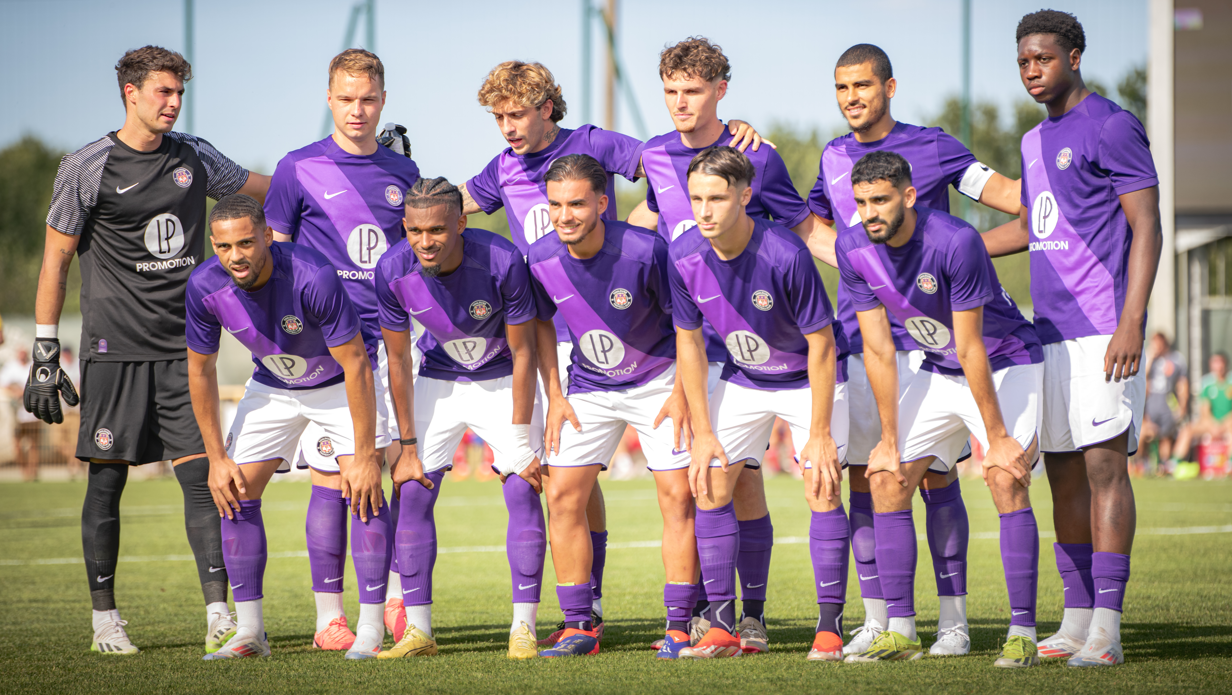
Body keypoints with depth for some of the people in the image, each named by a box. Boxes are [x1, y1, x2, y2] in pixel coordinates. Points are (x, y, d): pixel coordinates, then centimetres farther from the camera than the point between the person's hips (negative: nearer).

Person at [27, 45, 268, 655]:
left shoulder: (194, 158, 9)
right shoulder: (86, 170, -3)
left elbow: (269, 191, 23)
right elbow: (55, 261, 0)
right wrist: (45, 354, -3)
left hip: (182, 349, 3)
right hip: (114, 349, -3)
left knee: (201, 477, -5)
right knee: (107, 481, 1)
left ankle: (219, 617, -7)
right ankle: (105, 621, 11)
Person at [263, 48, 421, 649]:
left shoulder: (402, 173, 12)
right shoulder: (300, 170, 2)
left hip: (393, 342, 3)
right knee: (333, 478, -3)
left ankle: (397, 601, 8)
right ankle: (329, 618, 5)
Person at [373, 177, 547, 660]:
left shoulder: (502, 262, -30)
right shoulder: (394, 271, -22)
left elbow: (522, 353, -19)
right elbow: (397, 360, -9)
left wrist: (521, 442, -17)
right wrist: (408, 446, -7)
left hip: (502, 380, -2)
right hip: (439, 380, 2)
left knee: (523, 491, -12)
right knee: (413, 493, -7)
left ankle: (523, 629, -6)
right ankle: (418, 631, 0)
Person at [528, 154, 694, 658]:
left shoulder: (646, 251, -26)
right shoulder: (541, 259, -14)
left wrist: (681, 393, -12)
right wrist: (555, 396, 1)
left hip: (658, 380, -3)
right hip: (589, 387, 3)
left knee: (678, 496, -9)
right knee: (563, 497, -5)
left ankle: (679, 626, -2)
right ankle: (578, 628, 2)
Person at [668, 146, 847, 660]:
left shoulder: (785, 255, -31)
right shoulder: (683, 257, -18)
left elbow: (820, 343, -22)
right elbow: (689, 342, -4)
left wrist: (819, 435, -20)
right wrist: (702, 433, -5)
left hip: (809, 379, -4)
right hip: (742, 380, 4)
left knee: (822, 490, -14)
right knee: (710, 487, -3)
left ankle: (830, 627, -8)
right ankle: (723, 628, 2)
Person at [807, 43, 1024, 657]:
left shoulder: (931, 147, 0)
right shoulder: (833, 159, 12)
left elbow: (1007, 194, -4)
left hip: (926, 336, -4)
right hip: (857, 331, 4)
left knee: (936, 475, -5)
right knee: (863, 479, 1)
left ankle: (953, 619, 0)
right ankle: (875, 619, 8)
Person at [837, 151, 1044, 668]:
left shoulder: (956, 242, -30)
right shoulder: (853, 249, -13)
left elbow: (972, 351, -27)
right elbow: (878, 350, -7)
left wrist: (997, 439, -21)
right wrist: (890, 441, -4)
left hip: (1007, 364, -6)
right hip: (939, 370, 6)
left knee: (1006, 479, -22)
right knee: (886, 480, -4)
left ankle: (1022, 633, -18)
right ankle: (900, 631, 2)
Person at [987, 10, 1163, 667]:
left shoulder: (1111, 128, -7)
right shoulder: (1035, 142, 18)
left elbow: (1146, 228, -11)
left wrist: (1131, 323, -20)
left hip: (1102, 331, -8)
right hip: (1050, 333, 8)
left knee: (1104, 467, -11)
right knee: (1063, 476, 7)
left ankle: (1106, 626, -12)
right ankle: (1075, 620, 12)